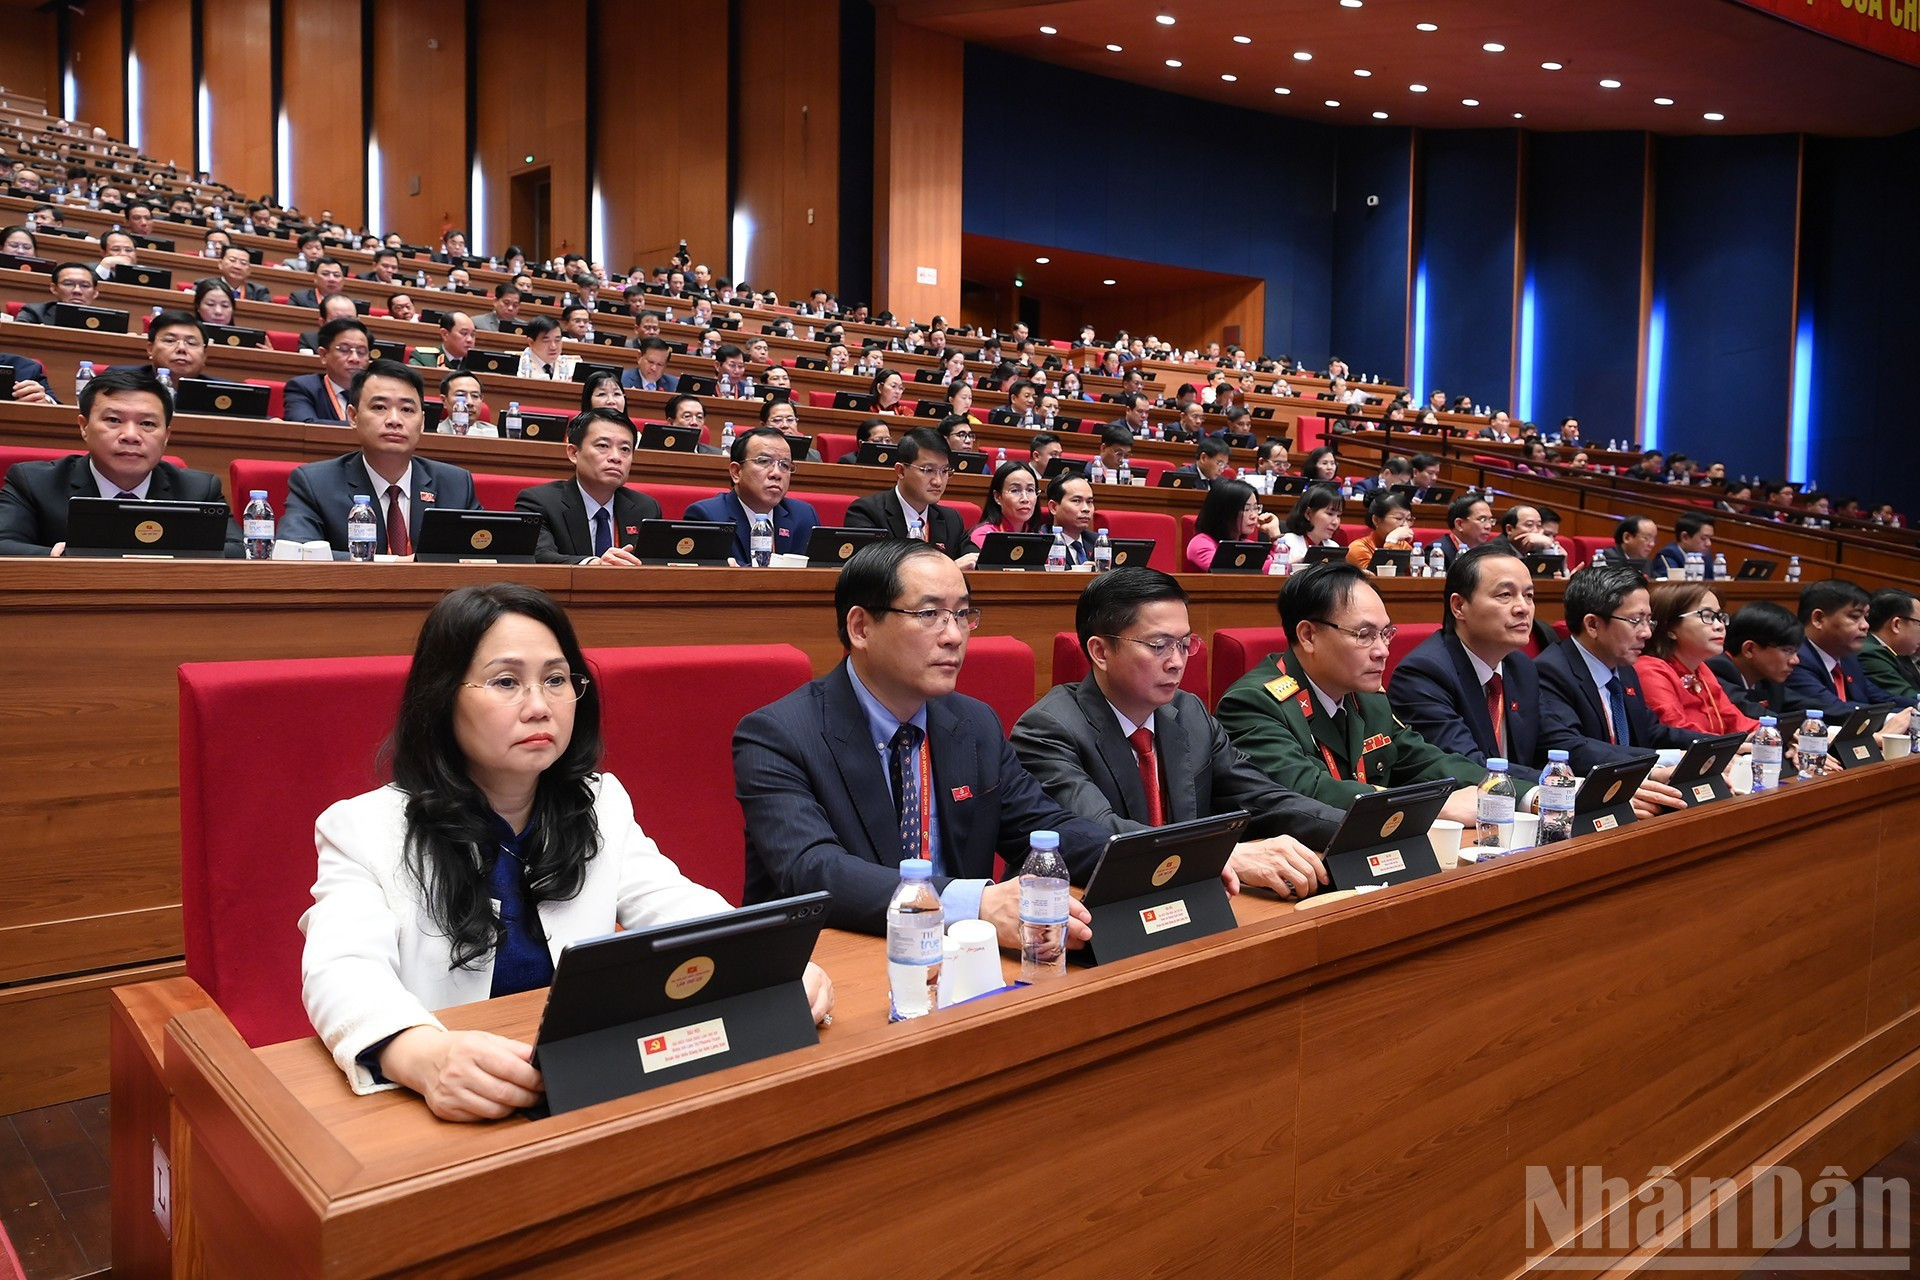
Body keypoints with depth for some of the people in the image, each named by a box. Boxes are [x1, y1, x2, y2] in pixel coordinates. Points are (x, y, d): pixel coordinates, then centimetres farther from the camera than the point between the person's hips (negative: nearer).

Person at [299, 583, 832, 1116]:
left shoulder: (602, 807, 5)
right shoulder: (364, 830, -8)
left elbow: (675, 907, -3)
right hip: (453, 1112, -2)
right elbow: (342, 971, -22)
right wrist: (425, 1057, -44)